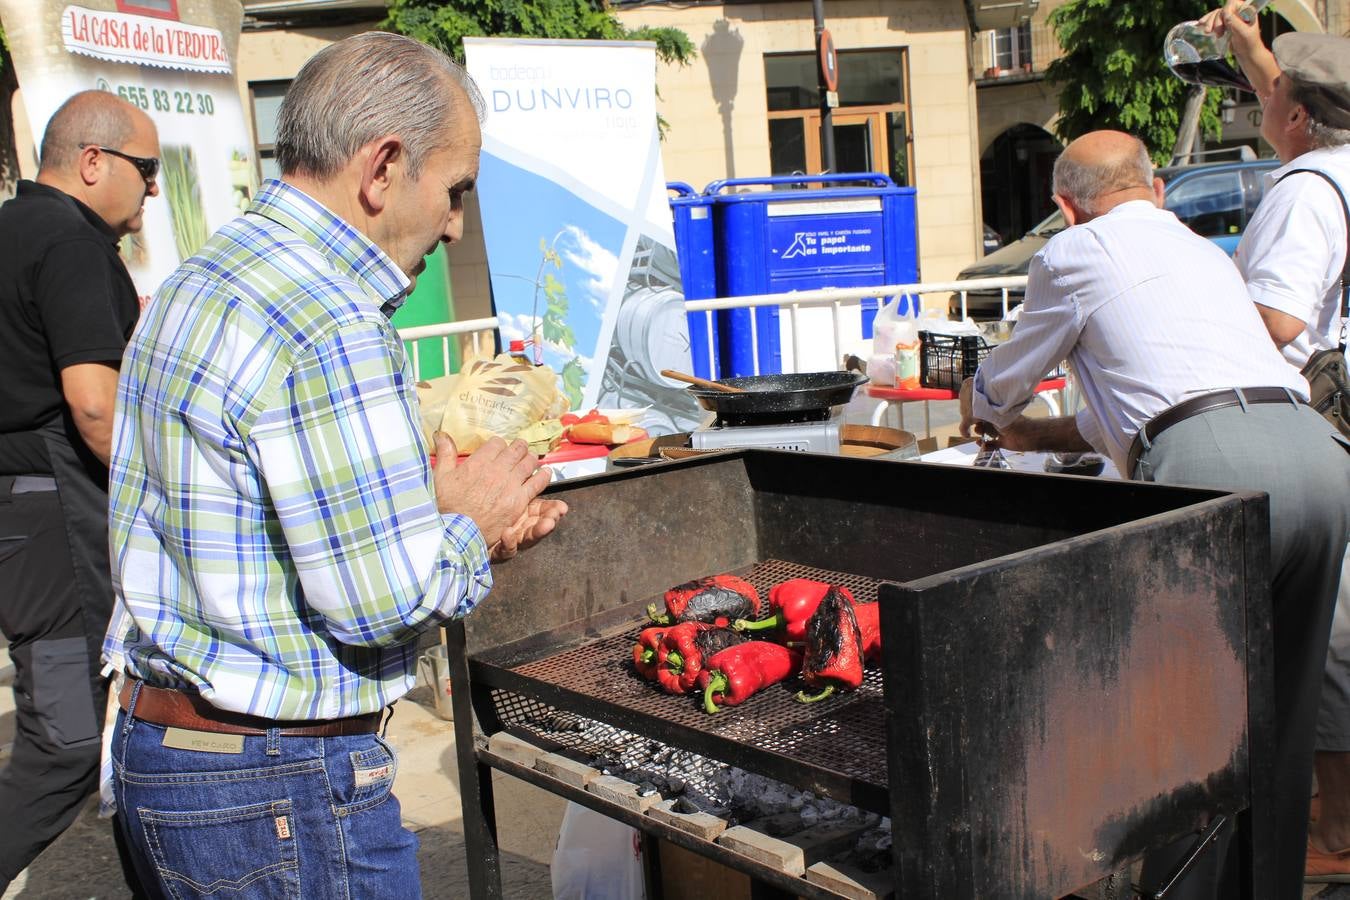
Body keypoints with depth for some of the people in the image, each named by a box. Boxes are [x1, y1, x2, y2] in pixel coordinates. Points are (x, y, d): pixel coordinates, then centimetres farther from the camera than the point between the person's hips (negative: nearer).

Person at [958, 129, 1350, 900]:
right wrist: (1035, 434, 51)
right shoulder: (1207, 252, 33)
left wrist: (982, 409, 48)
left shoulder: (1076, 253, 13)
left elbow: (1000, 387, 24)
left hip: (1215, 462, -7)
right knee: (1284, 708, 17)